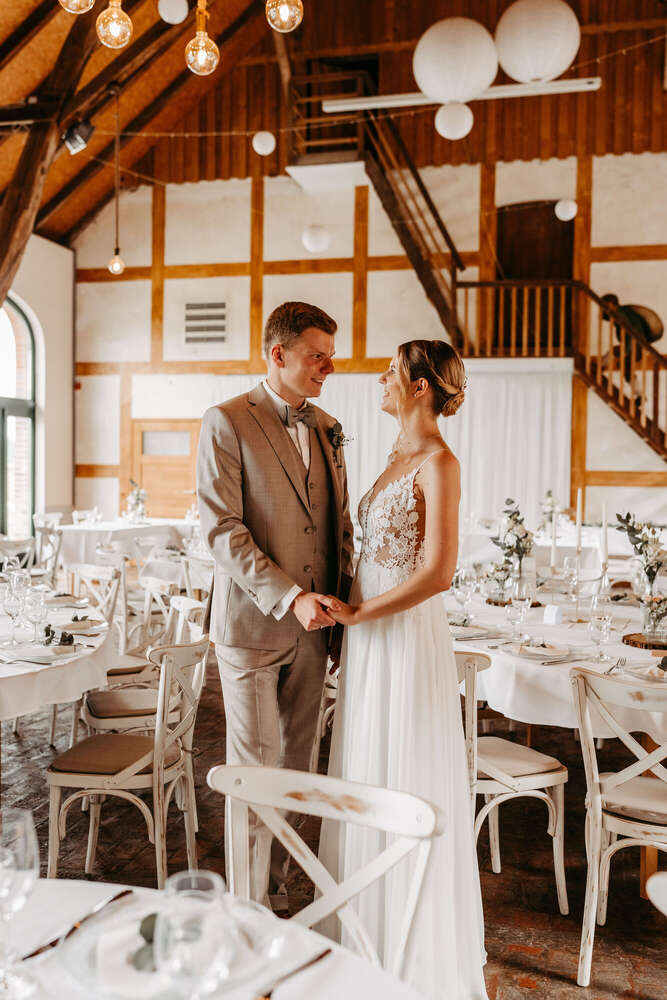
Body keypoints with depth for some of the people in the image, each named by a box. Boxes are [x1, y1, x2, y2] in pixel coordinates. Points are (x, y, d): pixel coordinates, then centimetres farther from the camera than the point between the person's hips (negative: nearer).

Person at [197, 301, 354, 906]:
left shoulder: (327, 428, 12)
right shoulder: (227, 423, -7)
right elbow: (221, 530, -14)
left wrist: (341, 604, 8)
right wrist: (289, 597, -20)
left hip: (311, 625, 6)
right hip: (252, 623, -5)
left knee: (295, 763, 12)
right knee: (255, 767, 2)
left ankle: (277, 884, 29)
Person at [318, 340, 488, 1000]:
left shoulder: (438, 462, -15)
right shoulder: (398, 457, 12)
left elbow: (437, 571, -22)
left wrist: (358, 615, -13)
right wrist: (350, 623, 12)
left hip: (406, 637, -9)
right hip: (369, 640, 9)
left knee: (405, 788, 5)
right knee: (366, 782, 18)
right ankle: (368, 926, 37)